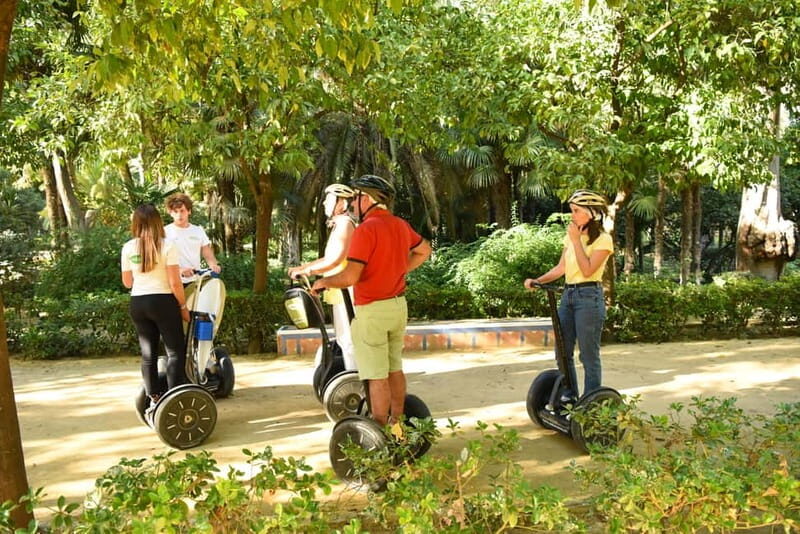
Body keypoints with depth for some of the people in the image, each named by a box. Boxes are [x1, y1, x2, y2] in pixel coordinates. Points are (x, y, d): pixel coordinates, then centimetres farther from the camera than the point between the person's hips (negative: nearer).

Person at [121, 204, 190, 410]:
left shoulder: (128, 248, 2)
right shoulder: (167, 246, -9)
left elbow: (127, 282, 10)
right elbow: (175, 282, -12)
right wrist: (183, 306, -2)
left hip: (137, 303, 5)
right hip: (163, 301, -4)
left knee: (148, 353, 12)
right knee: (176, 351, 4)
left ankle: (154, 398, 19)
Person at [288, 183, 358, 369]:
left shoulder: (344, 223, -14)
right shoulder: (339, 224, 19)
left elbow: (336, 258, -24)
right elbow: (329, 259, 21)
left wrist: (306, 270, -17)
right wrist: (301, 267, 15)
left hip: (345, 292, -11)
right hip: (340, 292, 11)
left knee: (348, 340, -8)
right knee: (343, 339, 16)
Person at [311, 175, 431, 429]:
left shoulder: (366, 229, -18)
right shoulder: (401, 225, 7)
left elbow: (350, 277, -24)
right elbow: (424, 250, 25)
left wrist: (322, 282, -7)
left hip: (372, 310, -8)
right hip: (398, 304, 8)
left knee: (377, 376, -1)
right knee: (394, 369, 17)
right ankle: (397, 425, 27)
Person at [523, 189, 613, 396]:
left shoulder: (603, 239, -6)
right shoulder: (571, 236, 14)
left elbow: (587, 270, -17)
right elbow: (561, 268, 10)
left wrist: (576, 240, -14)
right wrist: (537, 280, -3)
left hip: (589, 296, -7)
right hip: (568, 295, 7)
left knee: (589, 355, -2)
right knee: (563, 352, 10)